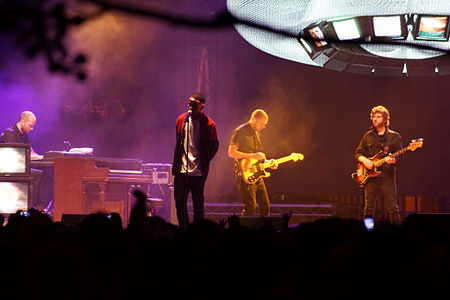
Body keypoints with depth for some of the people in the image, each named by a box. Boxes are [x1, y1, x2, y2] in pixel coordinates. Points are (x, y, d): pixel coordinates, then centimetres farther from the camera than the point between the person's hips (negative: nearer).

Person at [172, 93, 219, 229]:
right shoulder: (181, 120, 7)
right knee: (179, 203, 5)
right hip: (181, 170, 4)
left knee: (198, 205, 3)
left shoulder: (209, 125, -7)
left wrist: (204, 163, 1)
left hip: (198, 171, -4)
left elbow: (214, 146, 1)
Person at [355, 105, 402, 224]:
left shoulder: (394, 136, 5)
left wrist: (393, 160, -20)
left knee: (393, 208, -7)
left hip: (387, 175, -3)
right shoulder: (368, 136, 13)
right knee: (369, 208, 1)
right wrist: (364, 160, -5)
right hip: (370, 175, 3)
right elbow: (358, 153, 16)